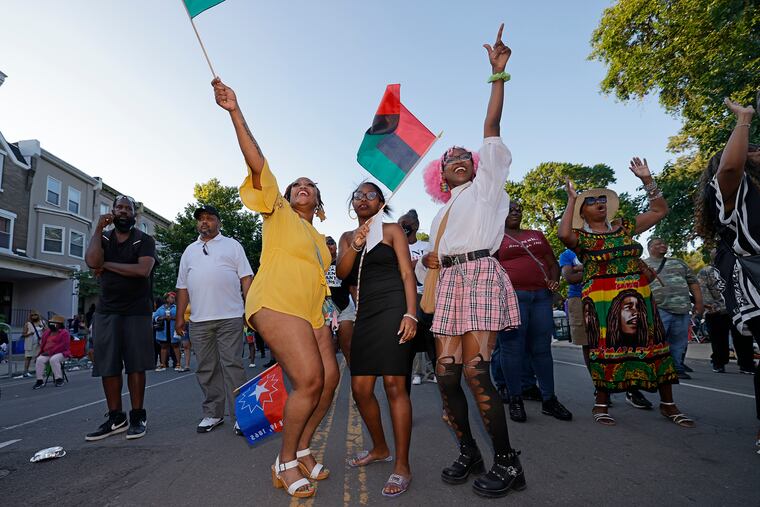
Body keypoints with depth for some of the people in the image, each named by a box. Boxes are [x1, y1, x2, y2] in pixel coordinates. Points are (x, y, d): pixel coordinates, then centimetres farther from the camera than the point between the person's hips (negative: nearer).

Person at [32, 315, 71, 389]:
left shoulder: (64, 333, -4)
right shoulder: (47, 332, 17)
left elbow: (63, 346, -15)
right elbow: (42, 344, 22)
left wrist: (50, 352, -19)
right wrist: (41, 352, 4)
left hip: (60, 353, -6)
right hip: (47, 354, 6)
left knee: (53, 359, -35)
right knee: (39, 360, -24)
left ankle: (59, 379, -25)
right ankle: (40, 381, -20)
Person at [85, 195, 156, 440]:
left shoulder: (144, 240, 1)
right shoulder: (102, 238, 11)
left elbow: (143, 269, -17)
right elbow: (92, 261, -11)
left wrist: (107, 265, -9)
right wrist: (99, 227, -8)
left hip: (137, 311, -3)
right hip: (106, 311, 4)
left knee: (135, 365, -1)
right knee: (108, 366, 4)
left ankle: (137, 417, 8)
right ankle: (116, 418, 14)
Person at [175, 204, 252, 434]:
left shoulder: (232, 245, 9)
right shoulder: (189, 251, 20)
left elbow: (246, 278, 2)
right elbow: (182, 287, 19)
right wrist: (180, 316, 12)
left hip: (230, 317, -4)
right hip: (199, 320, 4)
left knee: (232, 365, -4)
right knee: (206, 369, 8)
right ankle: (212, 414, 19)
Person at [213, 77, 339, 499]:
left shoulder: (319, 239, 25)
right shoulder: (277, 210, 7)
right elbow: (257, 163, -6)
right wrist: (235, 112, -14)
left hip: (311, 313, 7)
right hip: (277, 304, -7)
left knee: (329, 379, 0)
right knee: (309, 381, -17)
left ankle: (301, 451, 18)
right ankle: (285, 463, 1)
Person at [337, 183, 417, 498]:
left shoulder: (392, 230, 6)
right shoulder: (348, 237, 18)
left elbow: (407, 274, -2)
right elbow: (341, 273, 2)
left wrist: (410, 314, -14)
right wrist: (356, 245, -15)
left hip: (393, 307, -5)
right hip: (365, 312, 5)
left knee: (394, 384, -10)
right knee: (360, 388, 5)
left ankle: (402, 466, 0)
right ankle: (379, 448, 27)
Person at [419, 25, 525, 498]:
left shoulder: (485, 185, 13)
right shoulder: (442, 212, 27)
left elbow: (491, 128, 5)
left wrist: (499, 74, 2)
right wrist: (430, 260, 6)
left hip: (481, 274, -6)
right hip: (449, 281, 6)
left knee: (476, 371, -15)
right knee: (446, 373, -2)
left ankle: (508, 462, 1)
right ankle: (469, 453, 16)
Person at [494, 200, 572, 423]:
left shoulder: (537, 235, 23)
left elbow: (553, 262, 22)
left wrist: (554, 280, 3)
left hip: (541, 296, 5)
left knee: (542, 348, 6)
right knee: (512, 348, -3)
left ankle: (549, 399, 14)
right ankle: (515, 400, 5)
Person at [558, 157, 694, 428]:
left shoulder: (624, 226, 14)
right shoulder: (580, 236, 1)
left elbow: (660, 210, 14)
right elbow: (564, 234, -22)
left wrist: (646, 179, 6)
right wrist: (571, 200, -12)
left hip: (637, 294, 4)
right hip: (600, 298, -4)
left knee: (652, 342, 4)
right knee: (606, 346, -3)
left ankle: (667, 403, 17)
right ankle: (601, 404, 10)